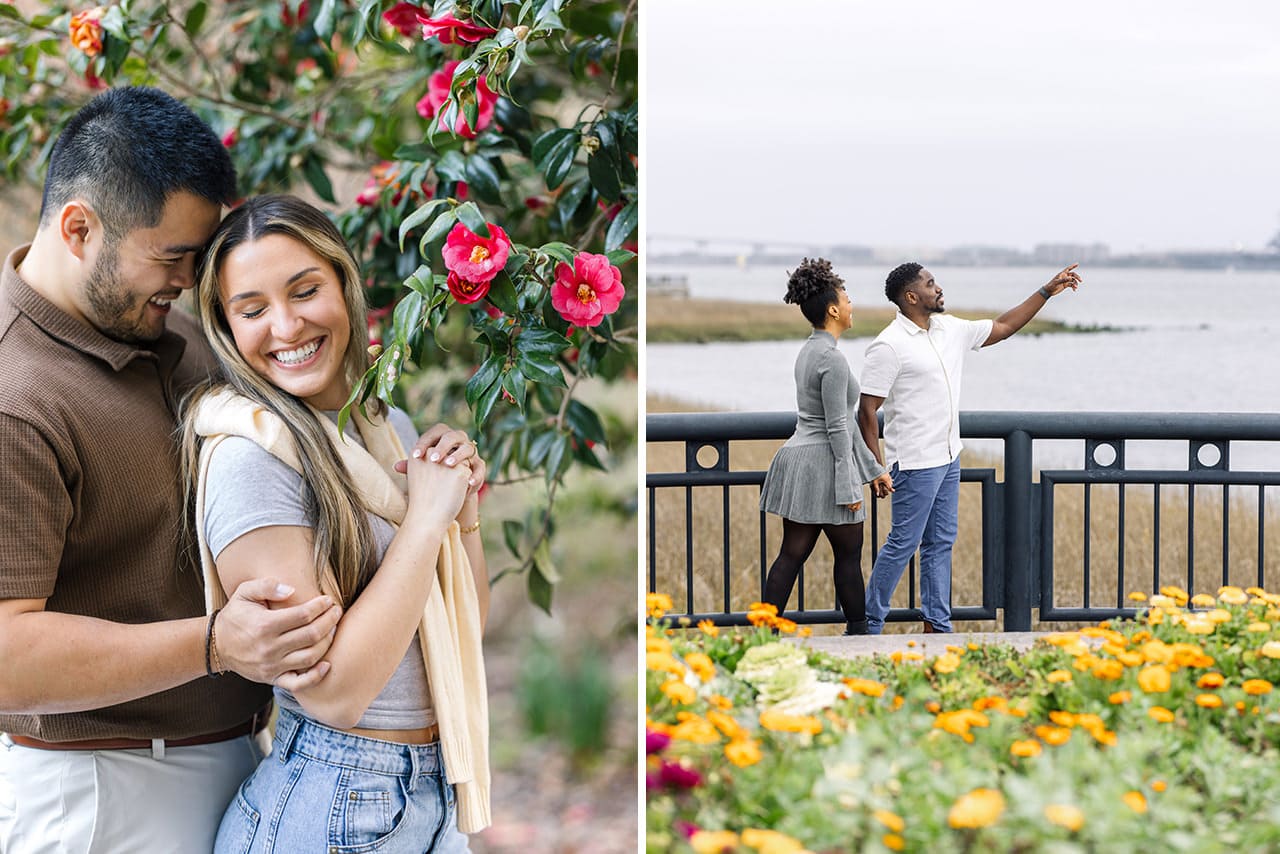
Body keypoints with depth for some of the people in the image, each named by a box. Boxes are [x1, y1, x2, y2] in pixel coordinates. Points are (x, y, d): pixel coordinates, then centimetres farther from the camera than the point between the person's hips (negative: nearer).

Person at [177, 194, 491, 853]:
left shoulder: (391, 429, 6)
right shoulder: (249, 454, -17)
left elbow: (465, 629, 10)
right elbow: (333, 692, -22)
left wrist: (464, 508, -5)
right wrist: (425, 518, -19)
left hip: (435, 791, 7)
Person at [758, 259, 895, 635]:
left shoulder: (809, 351, 13)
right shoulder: (833, 359, -17)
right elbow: (837, 428, -18)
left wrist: (873, 469, 21)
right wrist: (850, 488, -14)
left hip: (799, 457, 9)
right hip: (824, 464, -9)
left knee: (792, 555, 7)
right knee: (849, 553, 7)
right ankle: (858, 630, 19)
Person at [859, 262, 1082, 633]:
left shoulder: (950, 330, 8)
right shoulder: (889, 346, -16)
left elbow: (1002, 327, 19)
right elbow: (867, 410, -16)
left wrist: (1048, 291, 16)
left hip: (948, 458, 8)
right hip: (915, 463, -8)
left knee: (940, 542, 12)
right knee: (902, 544, -4)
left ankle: (937, 626, 20)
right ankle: (870, 625, 6)